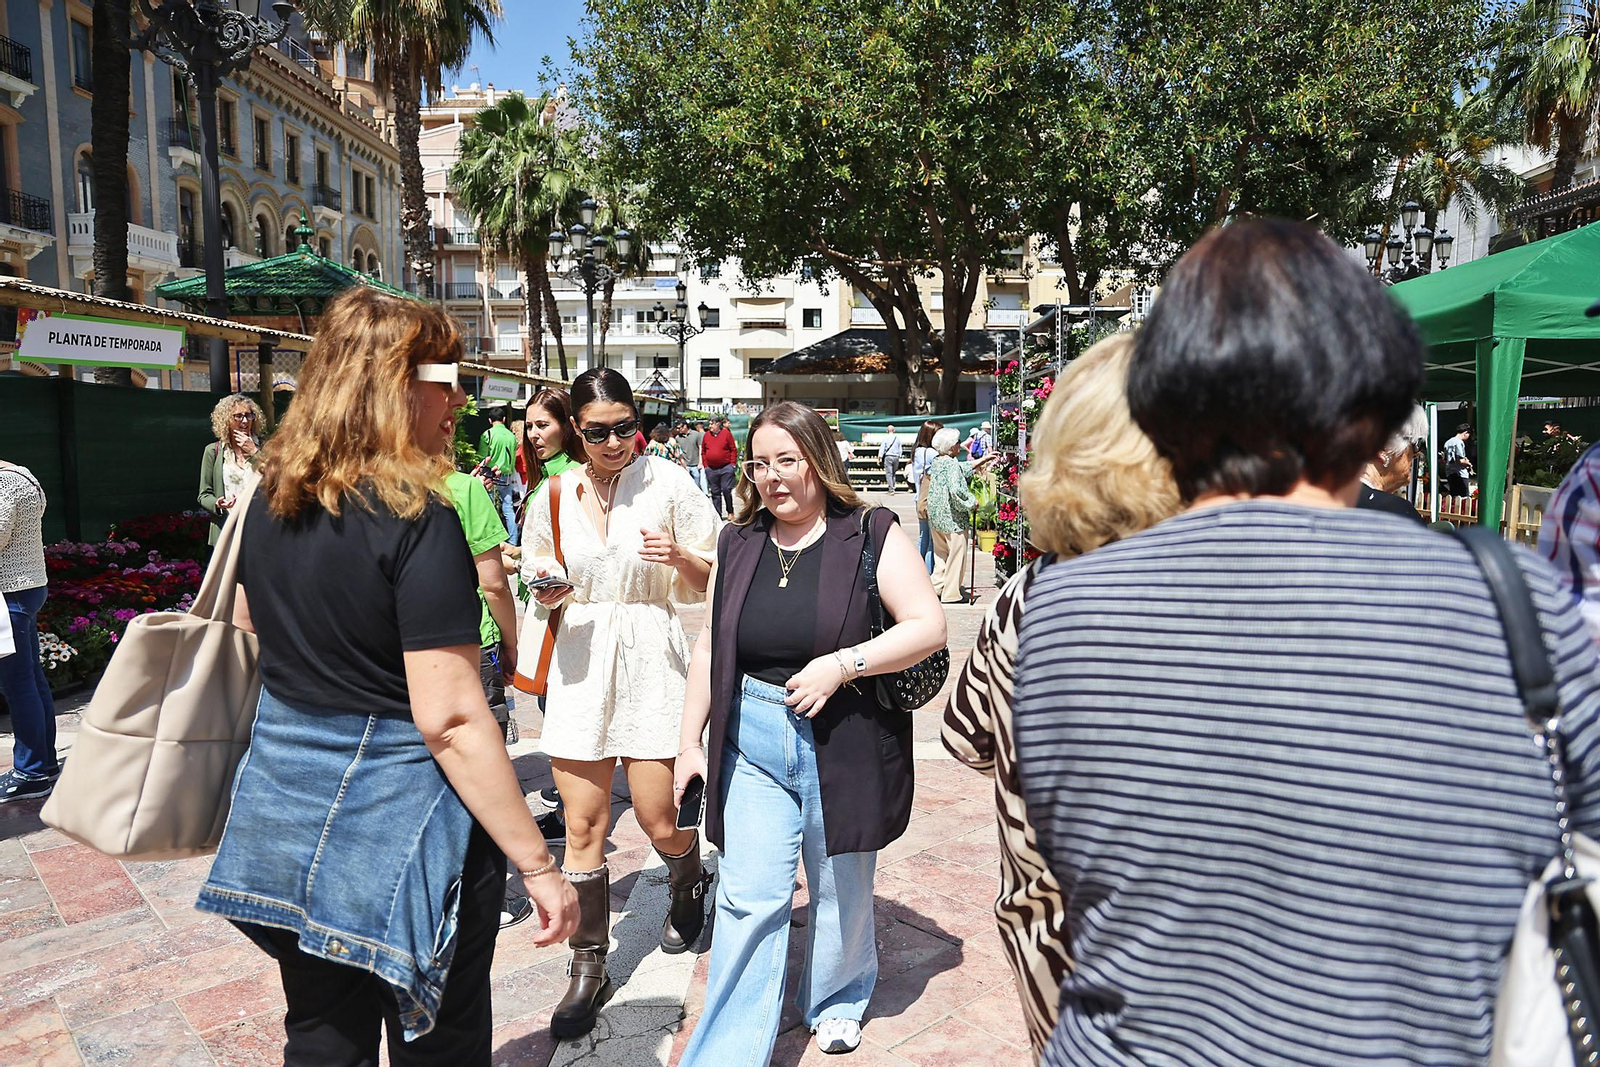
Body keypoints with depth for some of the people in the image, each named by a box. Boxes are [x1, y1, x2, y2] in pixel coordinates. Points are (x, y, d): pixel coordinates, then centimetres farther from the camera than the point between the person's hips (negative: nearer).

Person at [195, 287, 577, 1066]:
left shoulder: (270, 500, 2)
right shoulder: (418, 518, -21)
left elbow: (245, 629, 18)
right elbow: (450, 719, -24)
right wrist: (538, 866, -20)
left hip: (287, 814, 7)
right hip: (397, 823, -7)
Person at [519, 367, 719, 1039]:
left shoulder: (668, 483, -4)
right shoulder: (554, 495, 5)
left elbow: (715, 579, 1)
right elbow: (540, 589, 16)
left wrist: (680, 557, -20)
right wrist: (546, 591, -7)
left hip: (651, 658, -2)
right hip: (579, 662, 3)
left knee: (658, 820, 4)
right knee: (582, 827, 4)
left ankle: (689, 884, 40)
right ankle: (587, 970, 21)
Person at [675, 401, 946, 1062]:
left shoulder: (871, 535, -7)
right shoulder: (737, 544, 5)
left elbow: (929, 627, -12)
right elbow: (709, 648, 10)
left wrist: (841, 665, -22)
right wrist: (689, 742, 8)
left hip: (845, 745, -2)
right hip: (752, 742, 2)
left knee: (841, 891, 16)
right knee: (748, 898, 0)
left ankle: (837, 999, 43)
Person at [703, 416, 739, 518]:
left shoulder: (727, 433, -3)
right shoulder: (707, 435, 7)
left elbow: (733, 449, -2)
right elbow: (703, 452, 12)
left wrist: (732, 464, -7)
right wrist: (706, 465, 5)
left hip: (726, 468, -4)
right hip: (711, 469, 4)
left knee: (726, 490, -6)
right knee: (715, 493, 7)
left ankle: (730, 511, 12)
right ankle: (718, 515, 14)